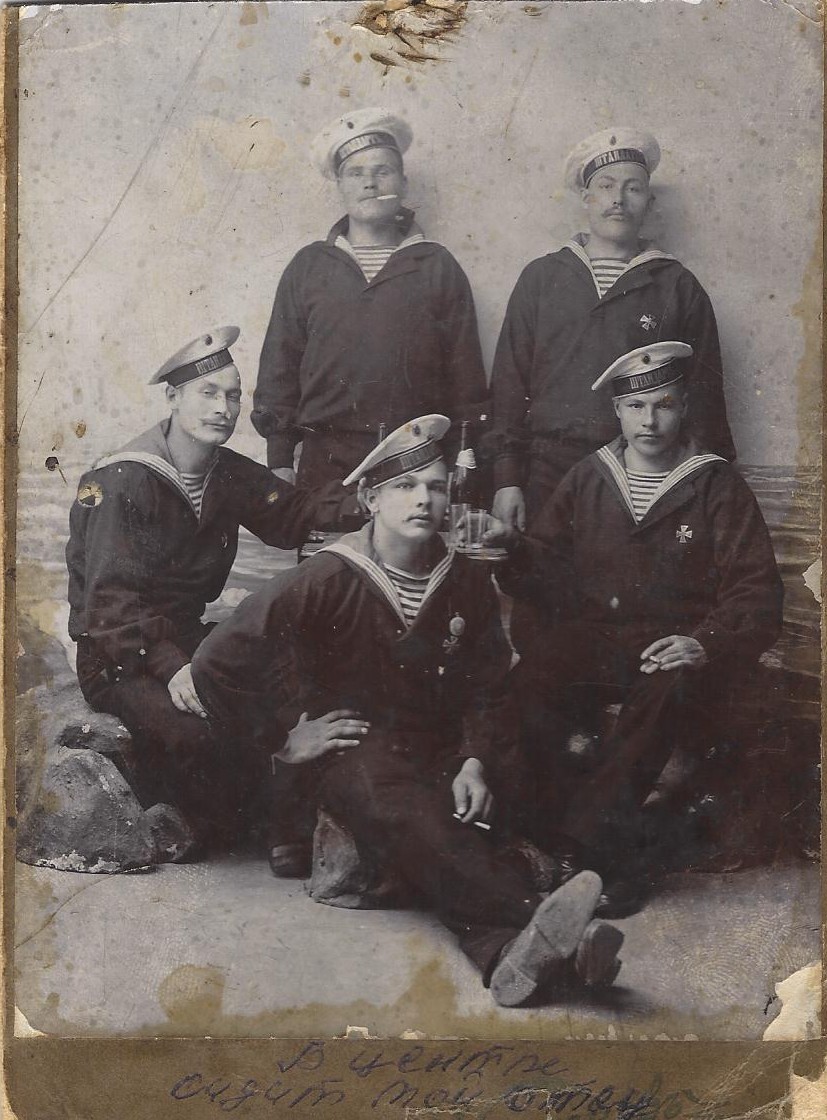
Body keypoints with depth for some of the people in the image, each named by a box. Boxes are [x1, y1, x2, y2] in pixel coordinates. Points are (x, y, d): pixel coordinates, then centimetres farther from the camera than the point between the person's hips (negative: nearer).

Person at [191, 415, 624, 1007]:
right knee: (406, 812, -38)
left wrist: (476, 761, -1)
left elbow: (487, 690, 17)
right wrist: (282, 739, -4)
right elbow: (220, 660, -8)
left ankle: (508, 950, -55)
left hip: (440, 751, 4)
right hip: (349, 745, -4)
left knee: (464, 829, -31)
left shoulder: (469, 584, 8)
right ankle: (533, 917, -55)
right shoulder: (328, 579, -7)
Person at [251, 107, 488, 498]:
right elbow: (279, 364, 10)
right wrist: (279, 461, 4)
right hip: (325, 460, 1)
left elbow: (466, 374, 7)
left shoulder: (438, 267, 9)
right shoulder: (309, 265, 11)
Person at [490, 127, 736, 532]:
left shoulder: (678, 286, 10)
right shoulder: (540, 277, 12)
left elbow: (703, 391, 8)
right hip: (550, 467, 1)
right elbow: (509, 382, 7)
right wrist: (507, 478, -1)